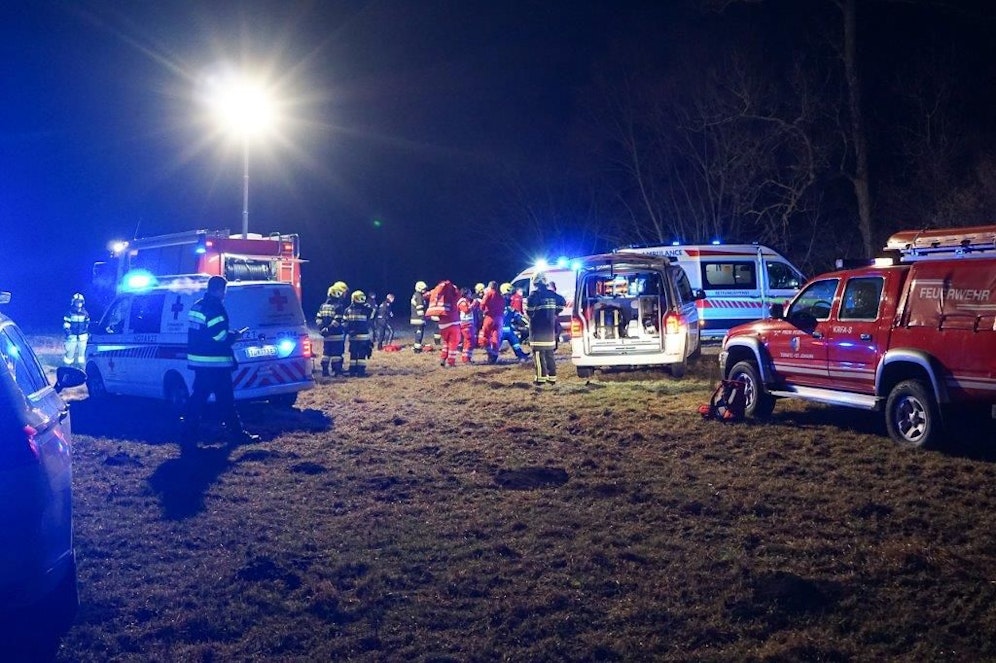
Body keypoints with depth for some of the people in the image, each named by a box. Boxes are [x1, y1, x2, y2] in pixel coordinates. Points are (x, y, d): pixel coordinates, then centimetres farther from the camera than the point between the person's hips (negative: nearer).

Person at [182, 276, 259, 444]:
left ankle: (189, 432, 12)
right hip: (216, 363, -9)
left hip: (199, 360, 9)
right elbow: (220, 336, -22)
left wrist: (229, 334, 16)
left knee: (198, 397, 12)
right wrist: (235, 335, -4)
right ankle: (237, 433, 5)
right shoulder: (215, 307, -15)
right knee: (225, 400, -2)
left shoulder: (197, 306, 14)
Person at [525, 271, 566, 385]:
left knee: (539, 354, -5)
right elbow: (563, 302, 21)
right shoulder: (552, 294, 10)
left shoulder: (535, 294, -12)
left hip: (538, 330, -7)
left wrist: (530, 314, -9)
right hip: (550, 329, 7)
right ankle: (552, 377, 15)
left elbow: (530, 306, -28)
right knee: (550, 354, 14)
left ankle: (541, 377, -7)